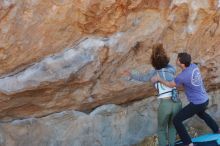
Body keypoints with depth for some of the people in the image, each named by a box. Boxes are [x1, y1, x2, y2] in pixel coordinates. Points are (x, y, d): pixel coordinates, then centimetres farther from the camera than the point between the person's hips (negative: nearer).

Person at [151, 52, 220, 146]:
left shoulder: (182, 76, -27)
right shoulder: (193, 66, -3)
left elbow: (171, 85, -9)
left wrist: (159, 79, 1)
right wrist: (180, 84, 0)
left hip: (197, 104, -8)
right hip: (205, 100, 8)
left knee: (176, 120, -2)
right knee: (201, 113, 40)